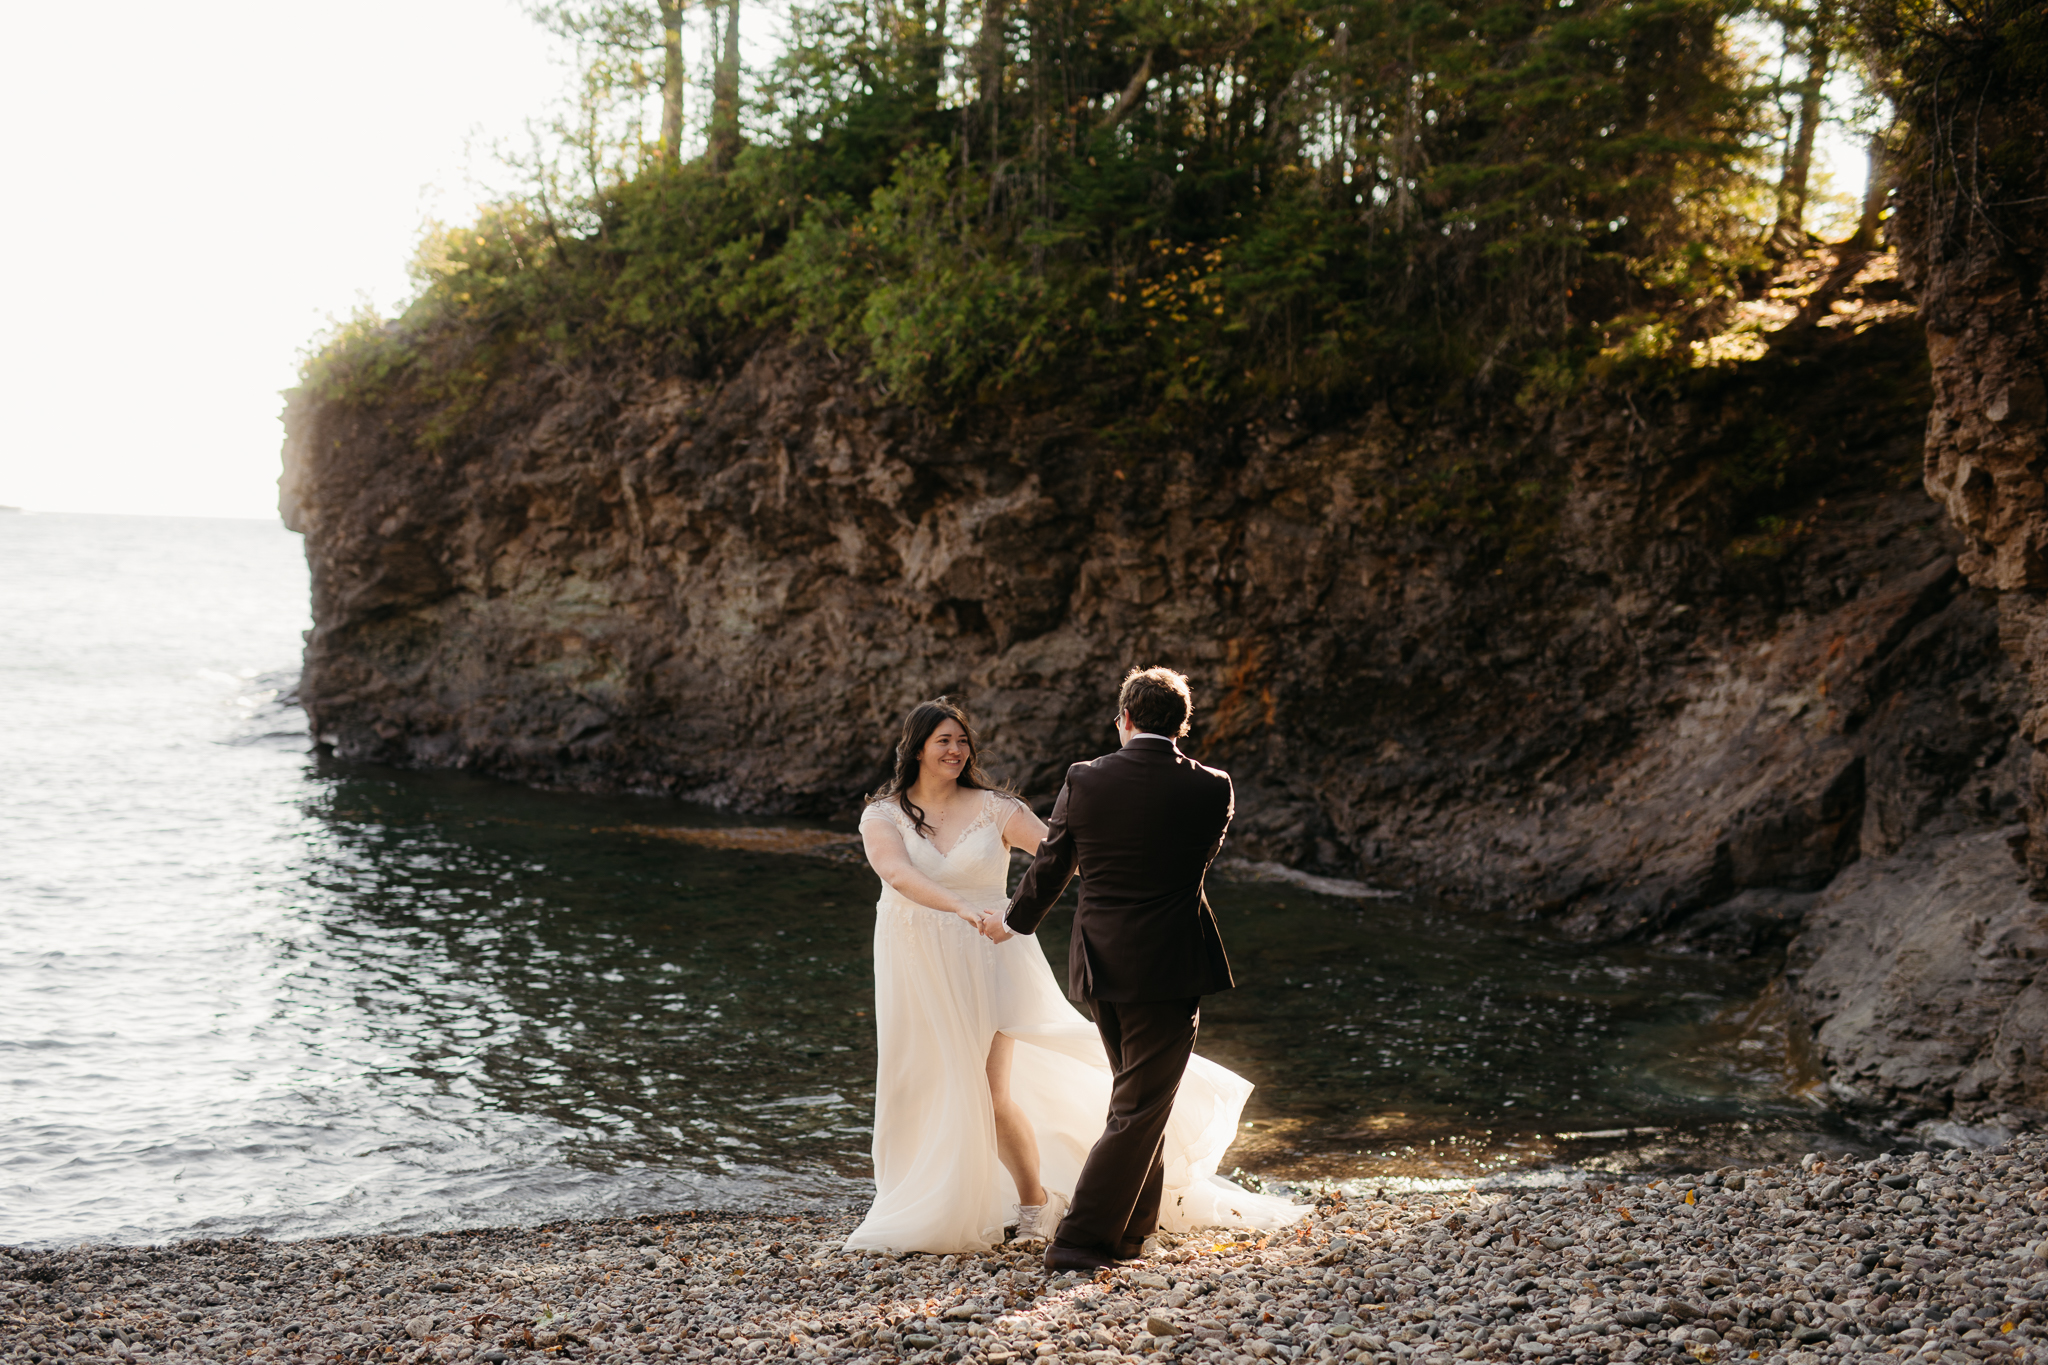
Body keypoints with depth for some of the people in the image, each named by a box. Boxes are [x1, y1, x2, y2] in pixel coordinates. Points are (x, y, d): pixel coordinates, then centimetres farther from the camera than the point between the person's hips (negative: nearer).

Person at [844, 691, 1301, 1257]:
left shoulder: (991, 808, -1)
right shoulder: (882, 816, -2)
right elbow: (899, 874, -20)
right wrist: (962, 909, -35)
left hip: (985, 961, -1)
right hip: (917, 970, 1)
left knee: (990, 1094, -4)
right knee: (921, 1093, 7)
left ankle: (1035, 1202, 17)